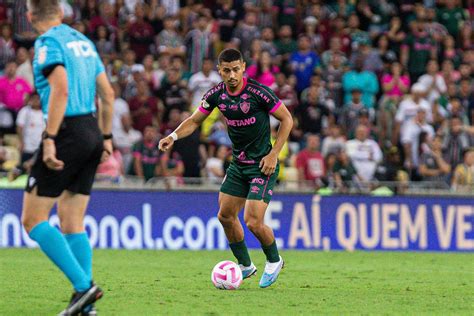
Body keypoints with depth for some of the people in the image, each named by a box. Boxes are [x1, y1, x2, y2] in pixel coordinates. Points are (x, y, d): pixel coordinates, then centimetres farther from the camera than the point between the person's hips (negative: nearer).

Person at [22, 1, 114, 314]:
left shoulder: (48, 43, -8)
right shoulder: (83, 42, 15)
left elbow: (60, 90, -22)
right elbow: (108, 94, 17)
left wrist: (49, 139, -23)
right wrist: (105, 137, 24)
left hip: (67, 133, -8)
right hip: (91, 133, 8)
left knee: (33, 219, -3)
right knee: (72, 224, 11)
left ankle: (83, 285, -14)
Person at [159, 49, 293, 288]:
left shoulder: (258, 93, -18)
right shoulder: (216, 95, -2)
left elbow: (286, 119, -10)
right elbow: (194, 120, 9)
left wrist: (273, 154, -15)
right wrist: (173, 136, -10)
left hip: (262, 165, -7)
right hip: (238, 164, 7)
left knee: (253, 221, -14)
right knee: (225, 215, 8)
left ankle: (274, 261, 15)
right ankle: (245, 266, 26)